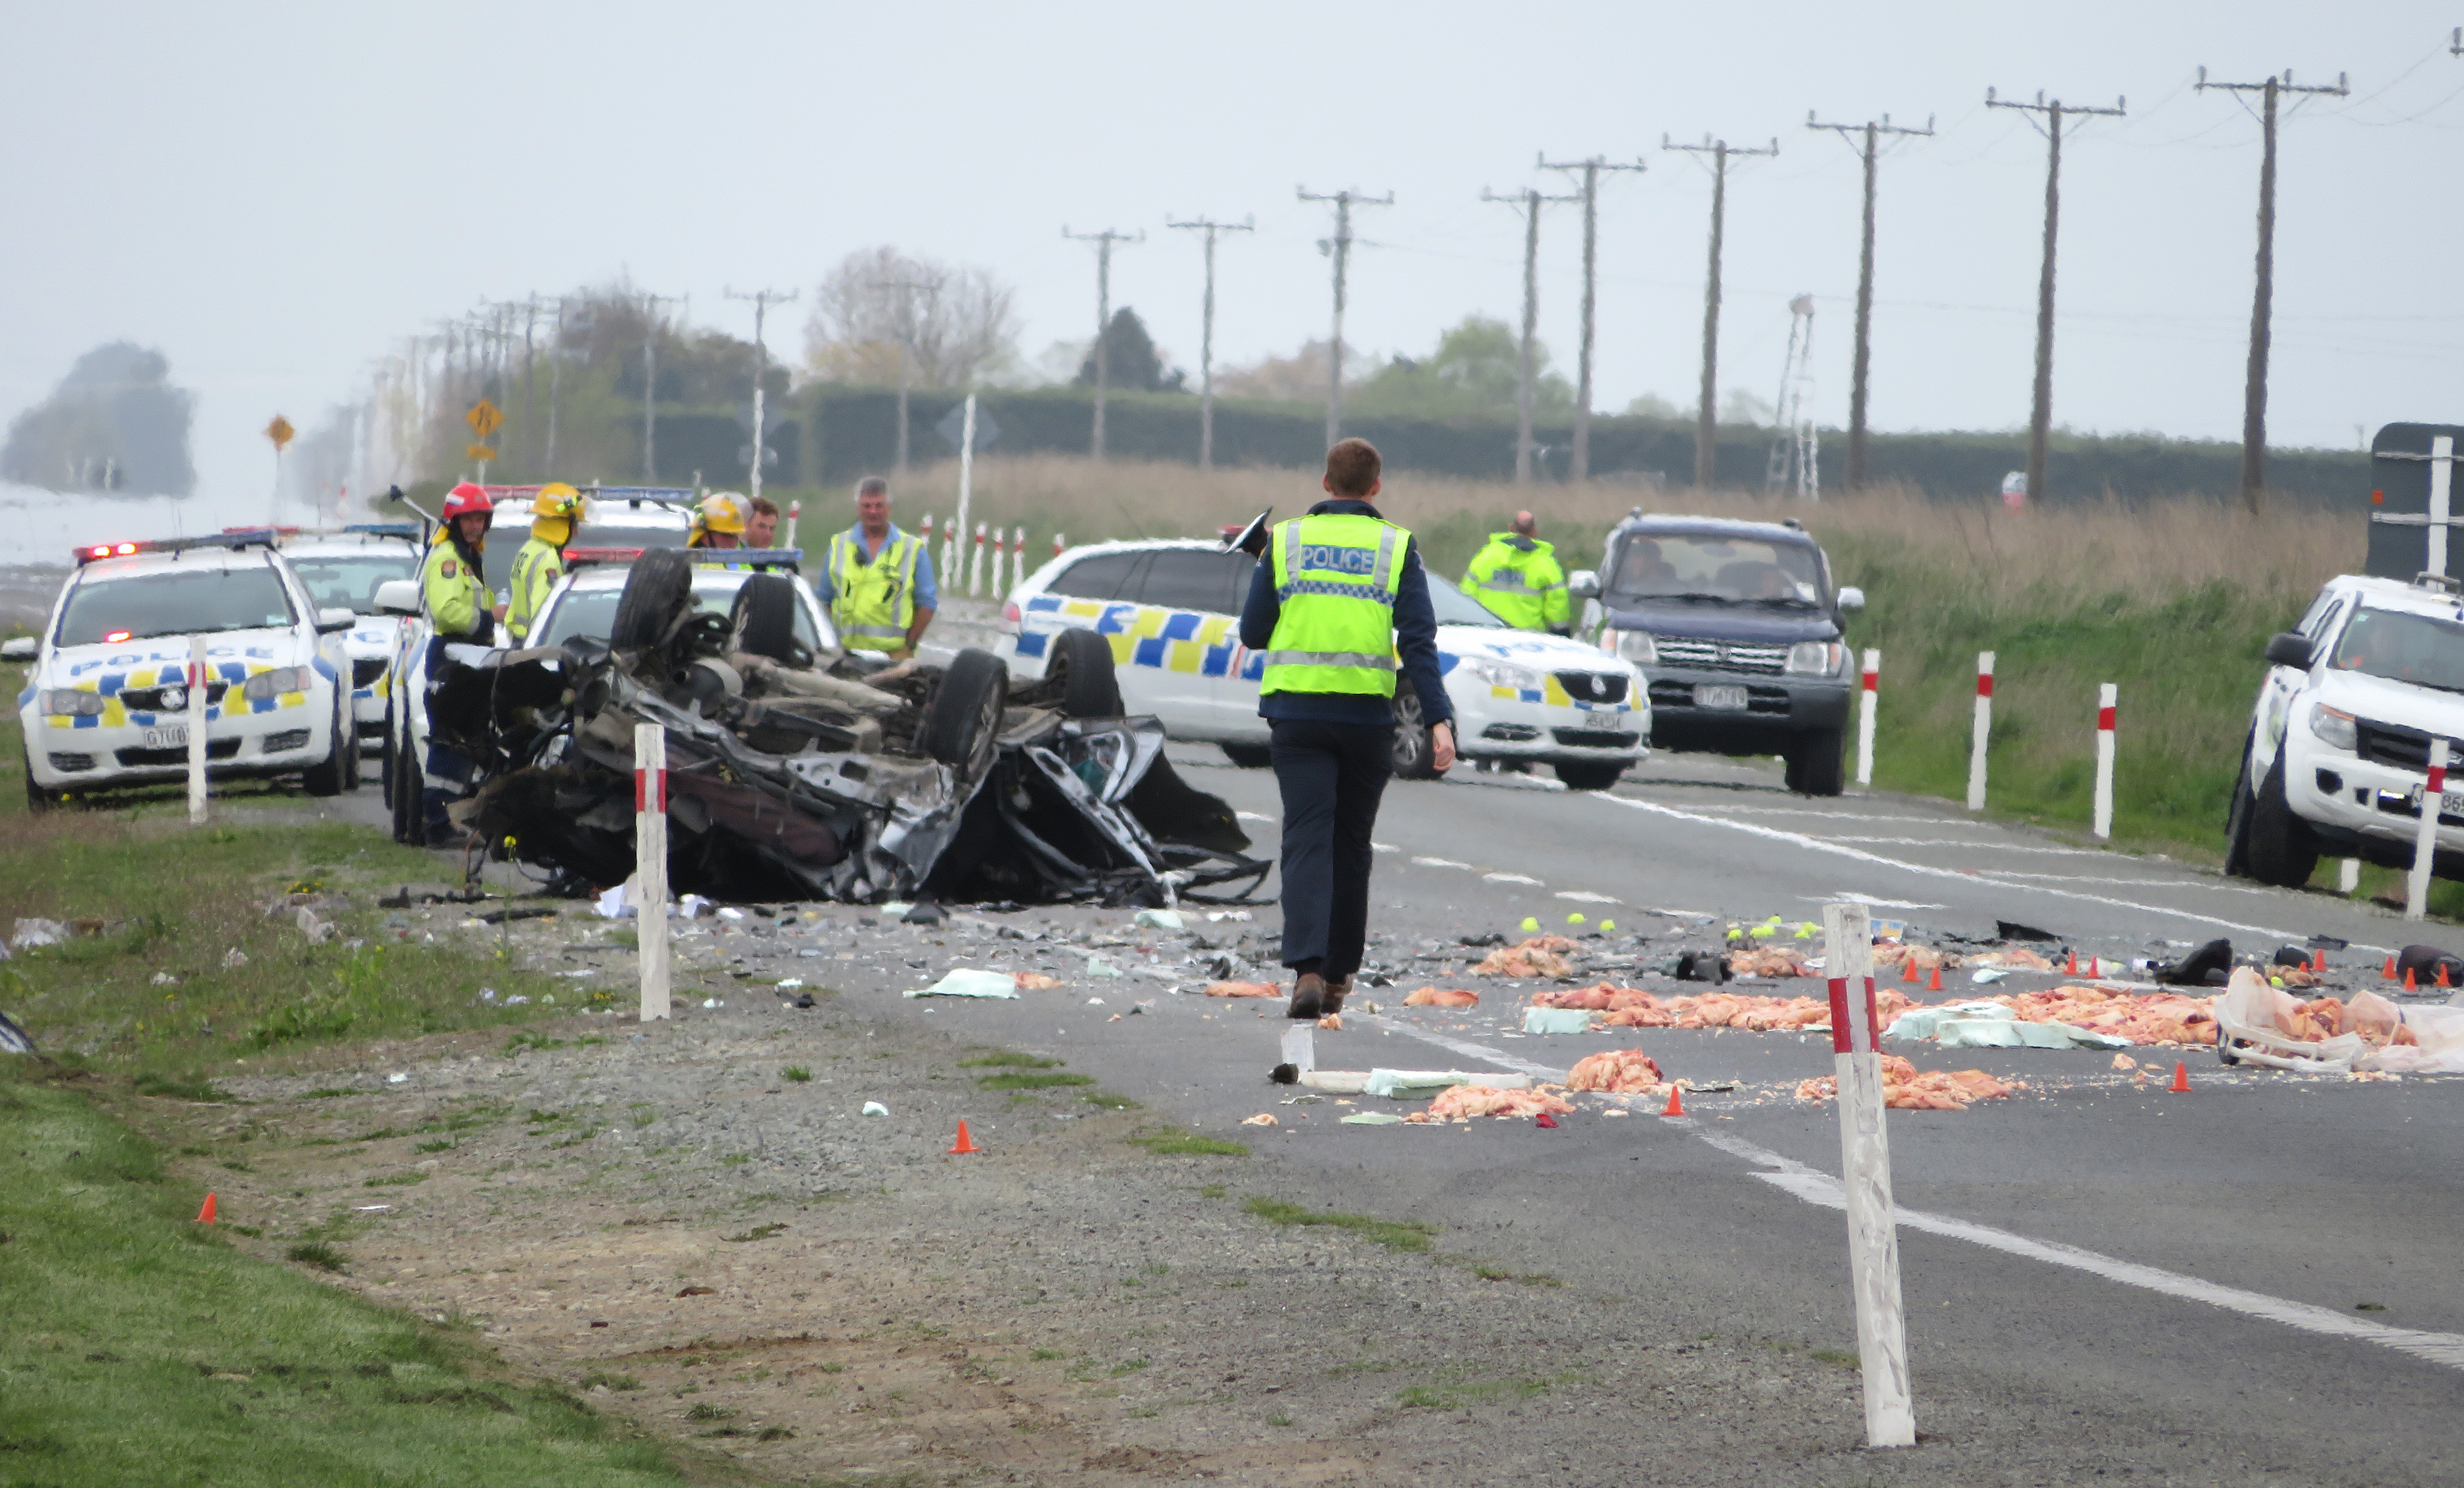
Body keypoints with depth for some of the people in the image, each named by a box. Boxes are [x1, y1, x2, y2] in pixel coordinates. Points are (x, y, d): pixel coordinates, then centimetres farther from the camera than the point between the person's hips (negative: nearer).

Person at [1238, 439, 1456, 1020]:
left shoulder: (1285, 541, 6)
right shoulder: (1396, 547, 3)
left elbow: (1253, 632, 8)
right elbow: (1419, 640, -5)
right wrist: (1439, 720, -9)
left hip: (1296, 712, 0)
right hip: (1367, 716, 0)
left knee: (1308, 840, -5)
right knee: (1351, 845, 13)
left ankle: (1307, 969, -24)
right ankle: (1338, 978, 21)